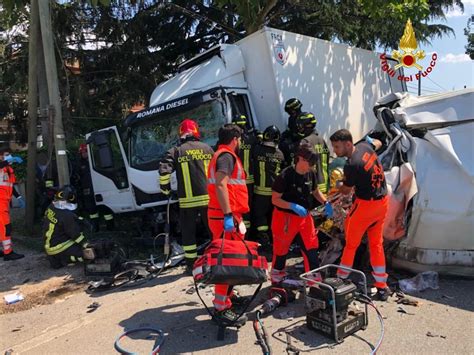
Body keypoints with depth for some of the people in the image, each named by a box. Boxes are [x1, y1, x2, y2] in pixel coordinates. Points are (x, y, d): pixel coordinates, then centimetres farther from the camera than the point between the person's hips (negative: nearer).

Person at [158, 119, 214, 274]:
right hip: (208, 198, 2)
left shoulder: (176, 151, -2)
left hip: (187, 201, -2)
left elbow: (163, 171, -11)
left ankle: (191, 265, 15)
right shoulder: (207, 148, 6)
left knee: (188, 232, 10)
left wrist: (165, 189, 4)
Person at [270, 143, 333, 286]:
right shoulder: (285, 175, -21)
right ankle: (277, 281, 33)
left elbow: (315, 191, 15)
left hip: (305, 217, 5)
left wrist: (326, 203, -2)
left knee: (311, 249, 4)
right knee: (281, 251, 11)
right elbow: (275, 199, -17)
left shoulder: (311, 174, -3)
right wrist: (294, 206, -29)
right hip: (285, 217, -5)